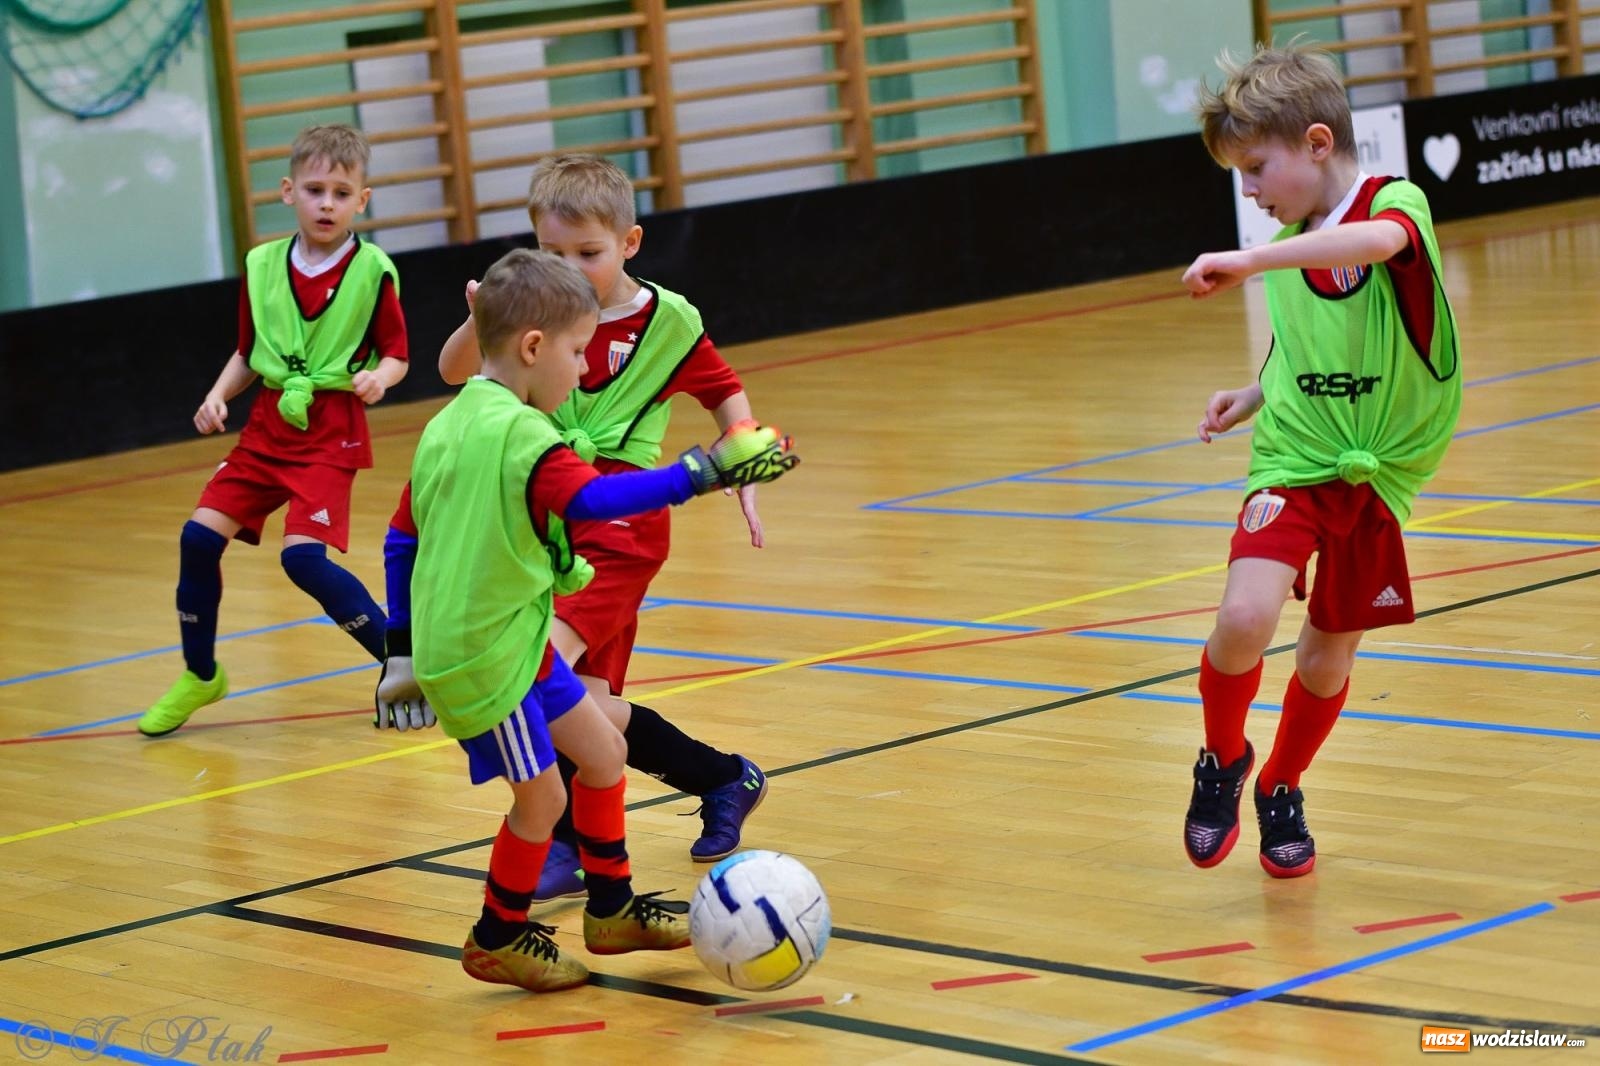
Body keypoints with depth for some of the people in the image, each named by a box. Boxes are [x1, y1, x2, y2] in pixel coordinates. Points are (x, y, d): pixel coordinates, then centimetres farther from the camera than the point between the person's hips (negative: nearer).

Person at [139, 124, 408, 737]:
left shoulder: (372, 269, -8)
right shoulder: (261, 266, 5)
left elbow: (396, 356, -3)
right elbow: (248, 353, 15)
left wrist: (378, 377, -24)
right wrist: (218, 395, -1)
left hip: (331, 431, -5)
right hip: (268, 423, 5)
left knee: (303, 555, -19)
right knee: (200, 534, -3)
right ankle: (200, 675, 16)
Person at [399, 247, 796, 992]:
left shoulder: (446, 426, 8)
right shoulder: (519, 434, -21)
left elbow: (409, 534, 15)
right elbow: (593, 499, -37)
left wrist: (407, 647, 23)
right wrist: (704, 472, -37)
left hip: (517, 639, 10)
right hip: (482, 655, -10)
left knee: (602, 753, 16)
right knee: (542, 795, 2)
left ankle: (611, 910, 29)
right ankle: (498, 940, 21)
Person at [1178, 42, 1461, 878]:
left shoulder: (1396, 203, -12)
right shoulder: (1291, 246, 6)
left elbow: (1376, 241, -39)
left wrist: (1249, 261, -45)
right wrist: (1257, 396, 7)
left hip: (1377, 473, -2)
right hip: (1292, 463, 3)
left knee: (1326, 661, 7)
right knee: (1244, 620, -21)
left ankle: (1280, 792, 35)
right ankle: (1222, 761, 6)